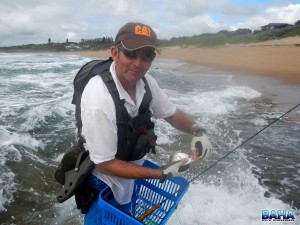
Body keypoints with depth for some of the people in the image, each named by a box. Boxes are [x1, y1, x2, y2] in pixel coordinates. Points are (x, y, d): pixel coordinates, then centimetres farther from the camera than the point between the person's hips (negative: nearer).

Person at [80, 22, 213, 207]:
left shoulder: (146, 82, -18)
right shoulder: (99, 101, -37)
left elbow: (171, 113, -1)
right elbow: (105, 165, -29)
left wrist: (197, 131, -21)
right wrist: (162, 174, -28)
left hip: (137, 164, 6)